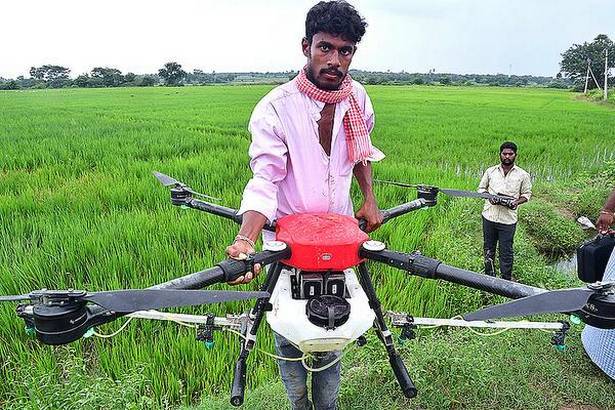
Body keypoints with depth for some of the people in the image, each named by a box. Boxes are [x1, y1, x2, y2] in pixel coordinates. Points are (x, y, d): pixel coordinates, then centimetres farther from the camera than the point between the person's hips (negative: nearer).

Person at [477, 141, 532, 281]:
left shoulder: (523, 175, 0)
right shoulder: (490, 171, 4)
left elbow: (527, 194, 8)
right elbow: (481, 188, 12)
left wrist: (517, 202, -13)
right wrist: (489, 196, -9)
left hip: (508, 219, -2)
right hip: (489, 216, 2)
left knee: (506, 252, 3)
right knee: (488, 249, 14)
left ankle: (507, 280, 17)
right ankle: (489, 277, 30)